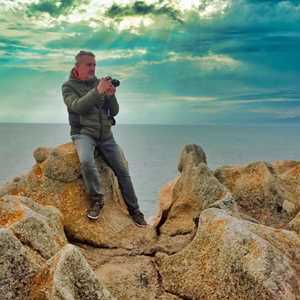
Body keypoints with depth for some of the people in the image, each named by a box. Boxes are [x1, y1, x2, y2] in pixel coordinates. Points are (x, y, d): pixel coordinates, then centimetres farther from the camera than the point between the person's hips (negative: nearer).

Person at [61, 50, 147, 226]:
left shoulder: (100, 83, 11)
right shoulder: (69, 86, 2)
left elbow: (114, 112, 7)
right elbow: (77, 106, -19)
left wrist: (111, 96, -13)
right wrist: (97, 91, -28)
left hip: (105, 134, 4)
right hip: (83, 133, -3)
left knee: (122, 170, -1)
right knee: (86, 161, -35)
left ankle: (135, 210, 13)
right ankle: (97, 199, -14)